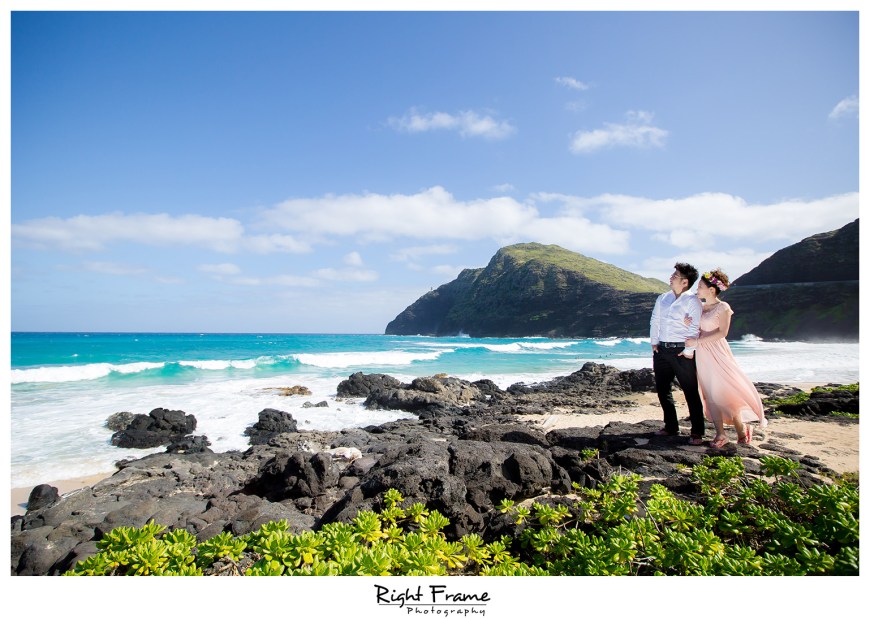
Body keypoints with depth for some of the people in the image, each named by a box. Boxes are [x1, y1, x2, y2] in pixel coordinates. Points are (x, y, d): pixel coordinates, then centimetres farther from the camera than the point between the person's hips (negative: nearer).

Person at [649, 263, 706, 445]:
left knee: (691, 391, -1)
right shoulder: (662, 298, 13)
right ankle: (671, 427, 25)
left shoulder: (692, 301, -5)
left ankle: (697, 433, 7)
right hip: (661, 349, 6)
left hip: (681, 351, -6)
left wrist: (688, 351, -13)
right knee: (662, 389, 11)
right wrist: (654, 343, 7)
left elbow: (694, 328, -9)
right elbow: (654, 321, 15)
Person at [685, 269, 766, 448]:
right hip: (702, 354, 6)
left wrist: (696, 341, -16)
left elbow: (722, 333, -12)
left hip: (717, 352, -6)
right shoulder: (701, 307, 12)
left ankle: (742, 428, 15)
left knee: (725, 391, -4)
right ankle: (720, 434, 8)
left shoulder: (723, 307, -6)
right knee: (711, 394, 4)